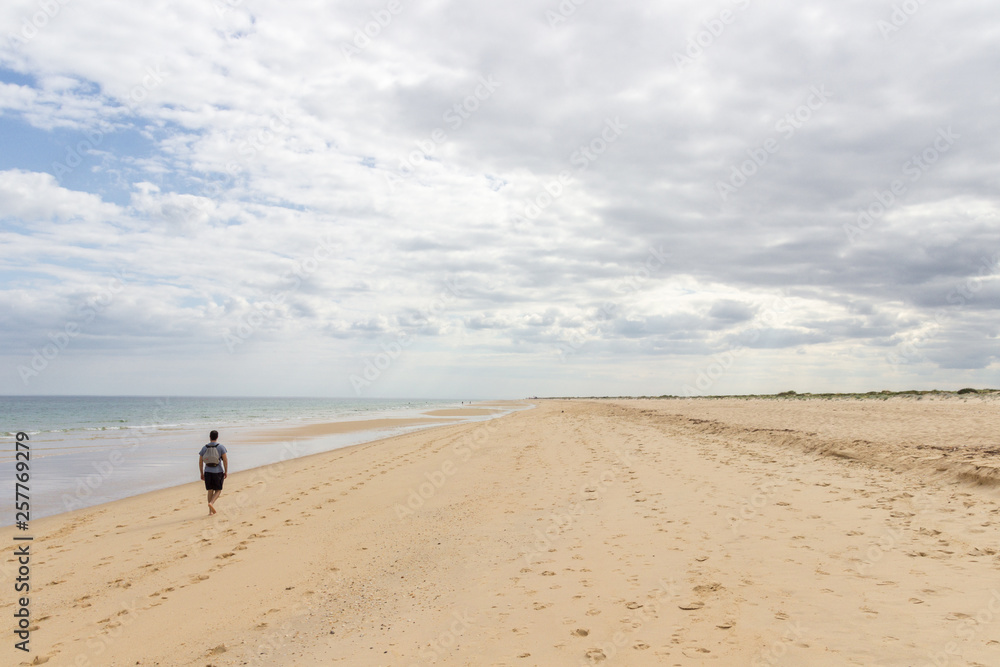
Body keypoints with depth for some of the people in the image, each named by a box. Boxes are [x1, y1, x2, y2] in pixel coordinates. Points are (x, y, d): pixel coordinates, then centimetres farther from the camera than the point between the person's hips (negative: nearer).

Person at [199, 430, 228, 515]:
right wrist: (226, 472, -2)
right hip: (218, 472, -3)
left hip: (208, 472, 3)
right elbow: (225, 460, -10)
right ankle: (211, 503, -17)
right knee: (218, 490, 10)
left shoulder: (204, 448, 2)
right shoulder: (221, 447, -6)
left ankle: (211, 511, 11)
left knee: (210, 491, 13)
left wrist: (202, 473, 11)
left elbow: (200, 461, 3)